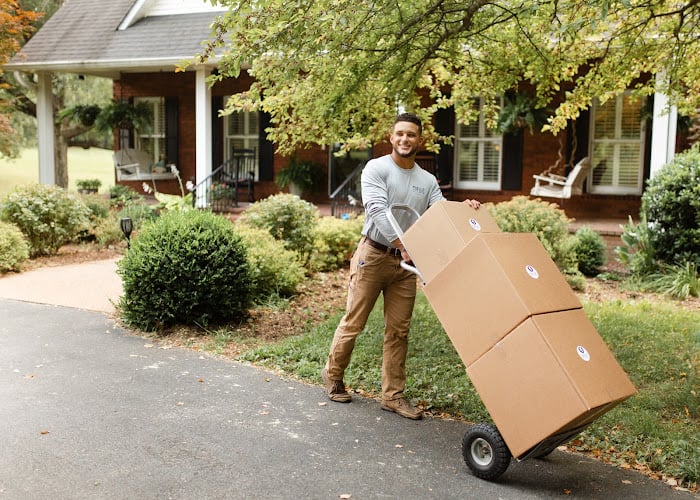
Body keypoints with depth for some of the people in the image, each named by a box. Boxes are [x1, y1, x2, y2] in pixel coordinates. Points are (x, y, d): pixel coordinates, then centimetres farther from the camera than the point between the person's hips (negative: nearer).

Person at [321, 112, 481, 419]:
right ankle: (333, 375, 24)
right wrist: (402, 245, -30)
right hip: (374, 255, -5)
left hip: (406, 262, 5)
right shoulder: (376, 169, -5)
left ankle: (392, 395, 13)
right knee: (353, 322, 3)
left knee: (398, 331, 6)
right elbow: (377, 211, -19)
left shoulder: (428, 181, 11)